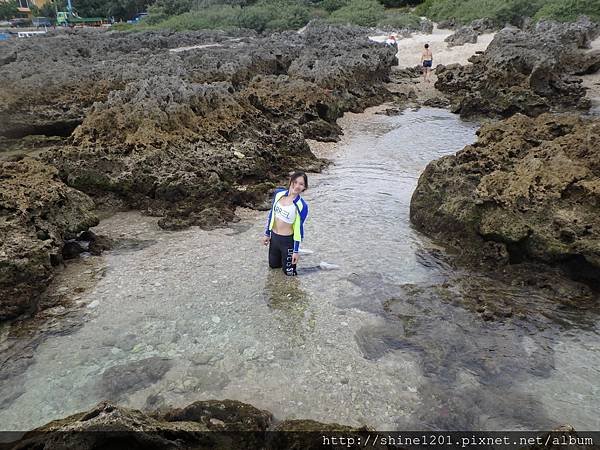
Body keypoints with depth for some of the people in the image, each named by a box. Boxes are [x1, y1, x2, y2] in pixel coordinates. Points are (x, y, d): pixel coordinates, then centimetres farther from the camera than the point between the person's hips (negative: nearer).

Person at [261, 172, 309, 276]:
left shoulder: (302, 206, -21)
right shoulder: (279, 193, -8)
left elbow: (299, 228, -14)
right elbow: (272, 213, 5)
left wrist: (296, 251, -9)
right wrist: (267, 234, 10)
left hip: (287, 240, -5)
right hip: (274, 237, 5)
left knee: (289, 272, 12)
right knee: (273, 265, 23)